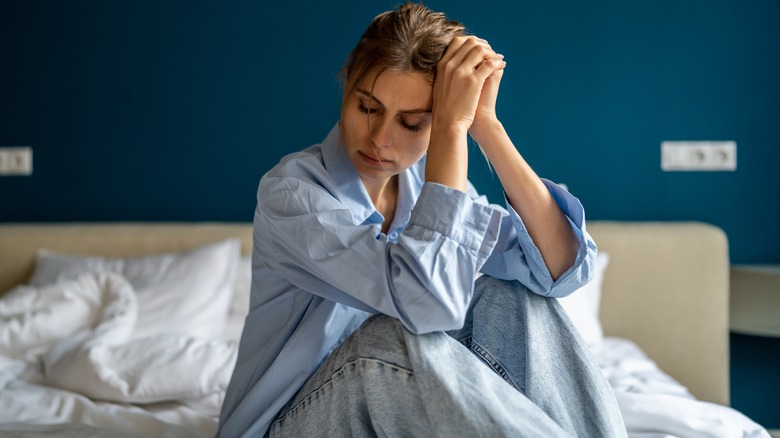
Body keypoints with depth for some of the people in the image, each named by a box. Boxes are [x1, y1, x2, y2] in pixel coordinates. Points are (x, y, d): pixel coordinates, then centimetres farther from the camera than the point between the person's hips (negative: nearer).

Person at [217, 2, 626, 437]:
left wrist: (486, 126, -21)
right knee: (395, 336, -33)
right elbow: (428, 301, -37)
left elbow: (564, 269, -16)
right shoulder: (289, 191, -21)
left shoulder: (429, 182, -3)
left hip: (389, 398, 5)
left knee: (508, 299, -16)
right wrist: (452, 127, -32)